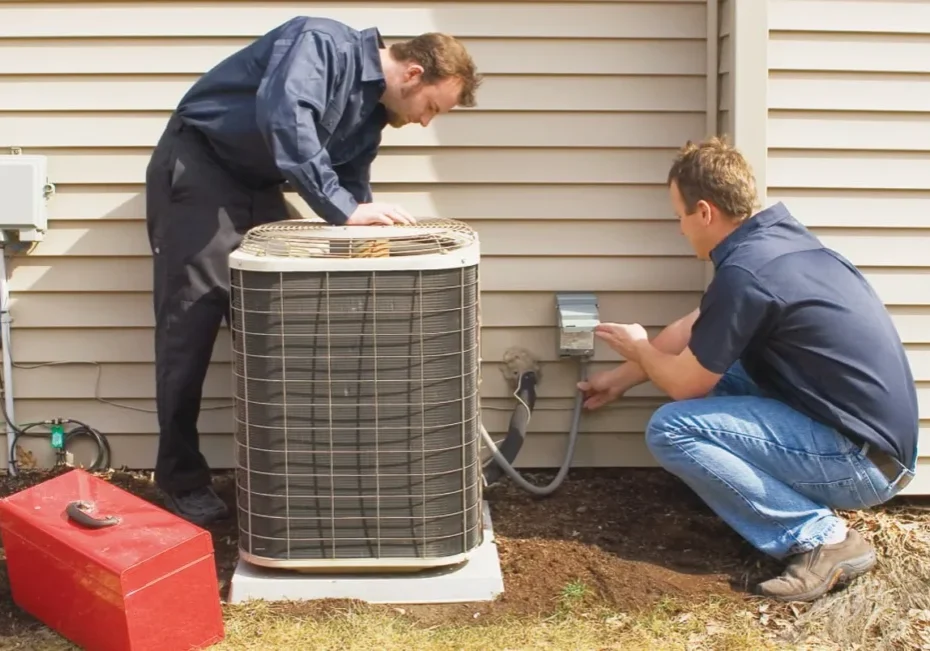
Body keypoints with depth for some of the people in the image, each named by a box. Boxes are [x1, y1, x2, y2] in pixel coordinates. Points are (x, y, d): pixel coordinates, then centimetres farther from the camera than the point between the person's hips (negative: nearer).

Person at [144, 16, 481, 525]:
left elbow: (351, 185, 10)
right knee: (192, 323, -7)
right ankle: (181, 479, 3)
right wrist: (344, 210, -41)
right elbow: (284, 115, -39)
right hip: (198, 167, -8)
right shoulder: (324, 44, -22)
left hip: (258, 186, 8)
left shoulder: (372, 113, 5)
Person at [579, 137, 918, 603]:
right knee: (709, 364, 17)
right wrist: (619, 379, 31)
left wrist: (638, 350, 14)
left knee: (671, 429, -12)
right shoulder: (776, 236, 8)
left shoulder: (746, 271, -20)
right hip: (879, 432, 9)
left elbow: (683, 384, -8)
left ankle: (821, 538, -9)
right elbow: (693, 330, 21)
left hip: (864, 460, -9)